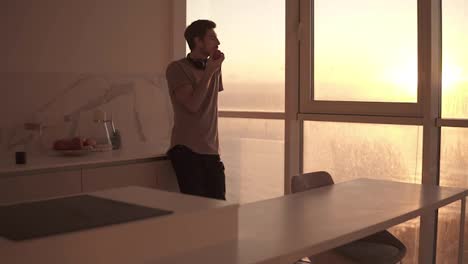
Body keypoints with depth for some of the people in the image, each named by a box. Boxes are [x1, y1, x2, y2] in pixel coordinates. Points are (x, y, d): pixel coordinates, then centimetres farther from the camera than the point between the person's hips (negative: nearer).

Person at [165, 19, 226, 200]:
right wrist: (209, 71, -13)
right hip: (186, 151, -5)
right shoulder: (177, 68, -4)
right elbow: (192, 104, -16)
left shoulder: (214, 68, 13)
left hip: (211, 151, 6)